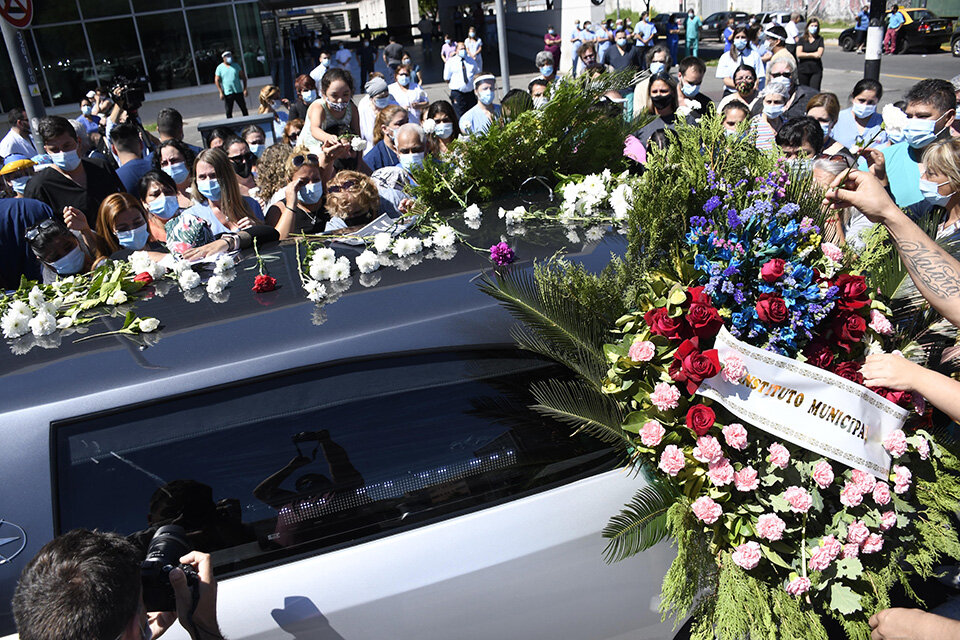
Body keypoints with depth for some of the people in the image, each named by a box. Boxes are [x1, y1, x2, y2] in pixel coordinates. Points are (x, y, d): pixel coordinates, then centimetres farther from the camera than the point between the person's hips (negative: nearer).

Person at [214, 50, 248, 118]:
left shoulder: (236, 65, 8)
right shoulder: (219, 68, 1)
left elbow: (243, 77, 8)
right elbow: (216, 80, -2)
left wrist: (245, 89, -2)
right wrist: (221, 92, -11)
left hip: (238, 92, 2)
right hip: (227, 93, -2)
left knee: (244, 109, 8)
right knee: (228, 111, -2)